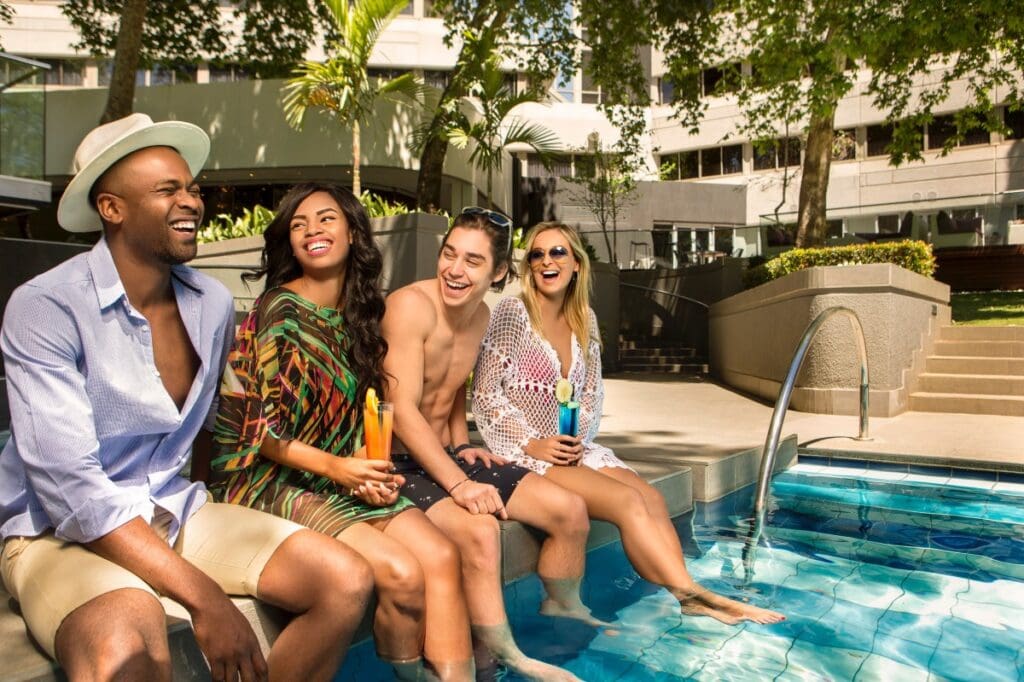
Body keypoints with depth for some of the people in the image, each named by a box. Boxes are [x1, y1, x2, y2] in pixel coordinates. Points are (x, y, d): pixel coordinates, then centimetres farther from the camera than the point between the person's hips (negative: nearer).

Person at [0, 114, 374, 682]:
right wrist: (203, 597, -25)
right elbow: (68, 484, -22)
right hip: (61, 532, -6)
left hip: (175, 511, 6)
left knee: (347, 581, -12)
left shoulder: (213, 304, 2)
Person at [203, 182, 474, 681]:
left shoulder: (357, 313, 9)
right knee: (401, 574, -22)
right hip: (273, 481, -6)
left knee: (441, 556, -16)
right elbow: (258, 427, -13)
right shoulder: (280, 311, -11)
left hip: (348, 475, 6)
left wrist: (374, 468, -4)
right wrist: (336, 467, -22)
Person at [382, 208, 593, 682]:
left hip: (447, 456, 8)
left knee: (569, 510, 1)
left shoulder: (480, 315, 7)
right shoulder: (411, 305, -19)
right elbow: (402, 411, -25)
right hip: (399, 463, -8)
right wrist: (458, 484, -29)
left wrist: (462, 445, 8)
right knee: (479, 529, -34)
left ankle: (563, 609, 28)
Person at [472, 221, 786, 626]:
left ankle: (689, 598, -23)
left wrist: (579, 439, -3)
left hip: (571, 448, 6)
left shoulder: (583, 320, 10)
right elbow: (485, 395, -10)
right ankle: (692, 594, -15)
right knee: (628, 501, -22)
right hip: (523, 453, -6)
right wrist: (532, 444, -17)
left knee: (651, 498, -17)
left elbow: (591, 393, 15)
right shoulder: (511, 313, -7)